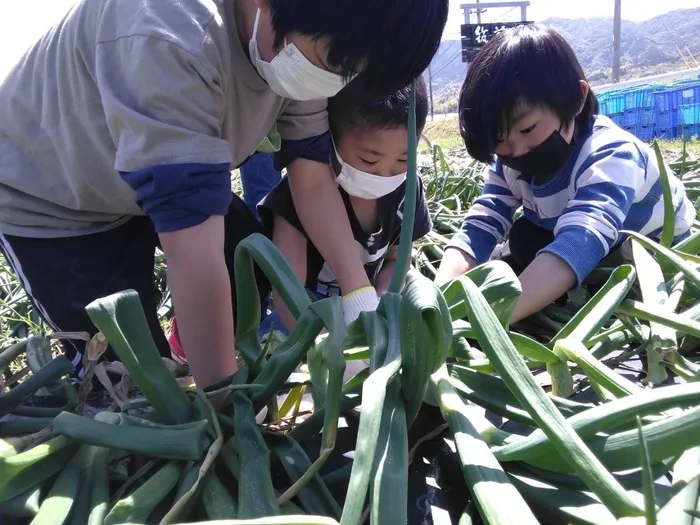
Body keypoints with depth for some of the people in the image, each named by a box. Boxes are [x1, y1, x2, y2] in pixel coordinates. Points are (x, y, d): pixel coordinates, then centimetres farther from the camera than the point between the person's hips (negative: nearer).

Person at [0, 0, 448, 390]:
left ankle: (189, 358, 26)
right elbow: (195, 255, -43)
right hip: (51, 200, -6)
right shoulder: (170, 40, -42)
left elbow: (312, 176, -12)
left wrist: (363, 299, -17)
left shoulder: (298, 41, -19)